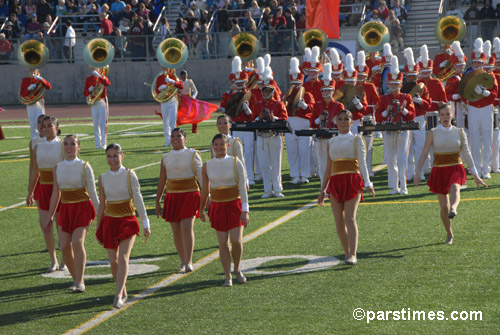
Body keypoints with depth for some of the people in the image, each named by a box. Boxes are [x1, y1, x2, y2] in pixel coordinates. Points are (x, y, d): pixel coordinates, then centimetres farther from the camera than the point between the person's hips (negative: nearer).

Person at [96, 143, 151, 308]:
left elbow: (138, 199, -6)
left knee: (123, 257, -16)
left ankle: (118, 295, -20)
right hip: (109, 221, 3)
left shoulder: (129, 175, -5)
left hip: (127, 220, -3)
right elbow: (102, 204, 12)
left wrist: (146, 224, -9)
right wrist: (98, 228, 15)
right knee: (113, 260, 4)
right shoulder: (103, 178, 4)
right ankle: (123, 292, 21)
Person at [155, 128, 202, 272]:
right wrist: (157, 202, 13)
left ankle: (189, 262, -15)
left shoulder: (193, 154, 2)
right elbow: (162, 181, 15)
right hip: (172, 196, 4)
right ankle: (183, 262, 14)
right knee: (176, 231, 2)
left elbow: (200, 175, -2)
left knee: (187, 227, -15)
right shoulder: (166, 158, 11)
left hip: (189, 195, -4)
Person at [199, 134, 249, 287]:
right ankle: (228, 277, 7)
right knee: (223, 243, -2)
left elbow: (243, 187, -7)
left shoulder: (236, 163, -5)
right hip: (217, 207, 2)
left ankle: (237, 269, 16)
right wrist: (201, 209, 18)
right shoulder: (207, 166, 2)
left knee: (236, 240, -10)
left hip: (234, 205, -2)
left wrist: (245, 210, -13)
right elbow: (205, 189, 13)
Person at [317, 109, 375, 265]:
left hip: (352, 181, -4)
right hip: (335, 183, 4)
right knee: (339, 222, -2)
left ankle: (352, 255, -25)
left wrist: (367, 183, -13)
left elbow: (362, 162, 0)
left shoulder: (357, 139, 8)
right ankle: (347, 252, 13)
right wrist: (323, 190, 18)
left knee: (350, 218, -18)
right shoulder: (331, 142, 18)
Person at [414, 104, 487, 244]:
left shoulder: (459, 132, 6)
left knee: (455, 188, -36)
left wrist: (475, 175, 5)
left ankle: (453, 209, -63)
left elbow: (466, 153, 8)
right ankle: (449, 235, 16)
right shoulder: (433, 133, 2)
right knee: (444, 206, -1)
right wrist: (417, 173, -4)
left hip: (456, 168, 0)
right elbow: (424, 153, 3)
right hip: (439, 170, 0)